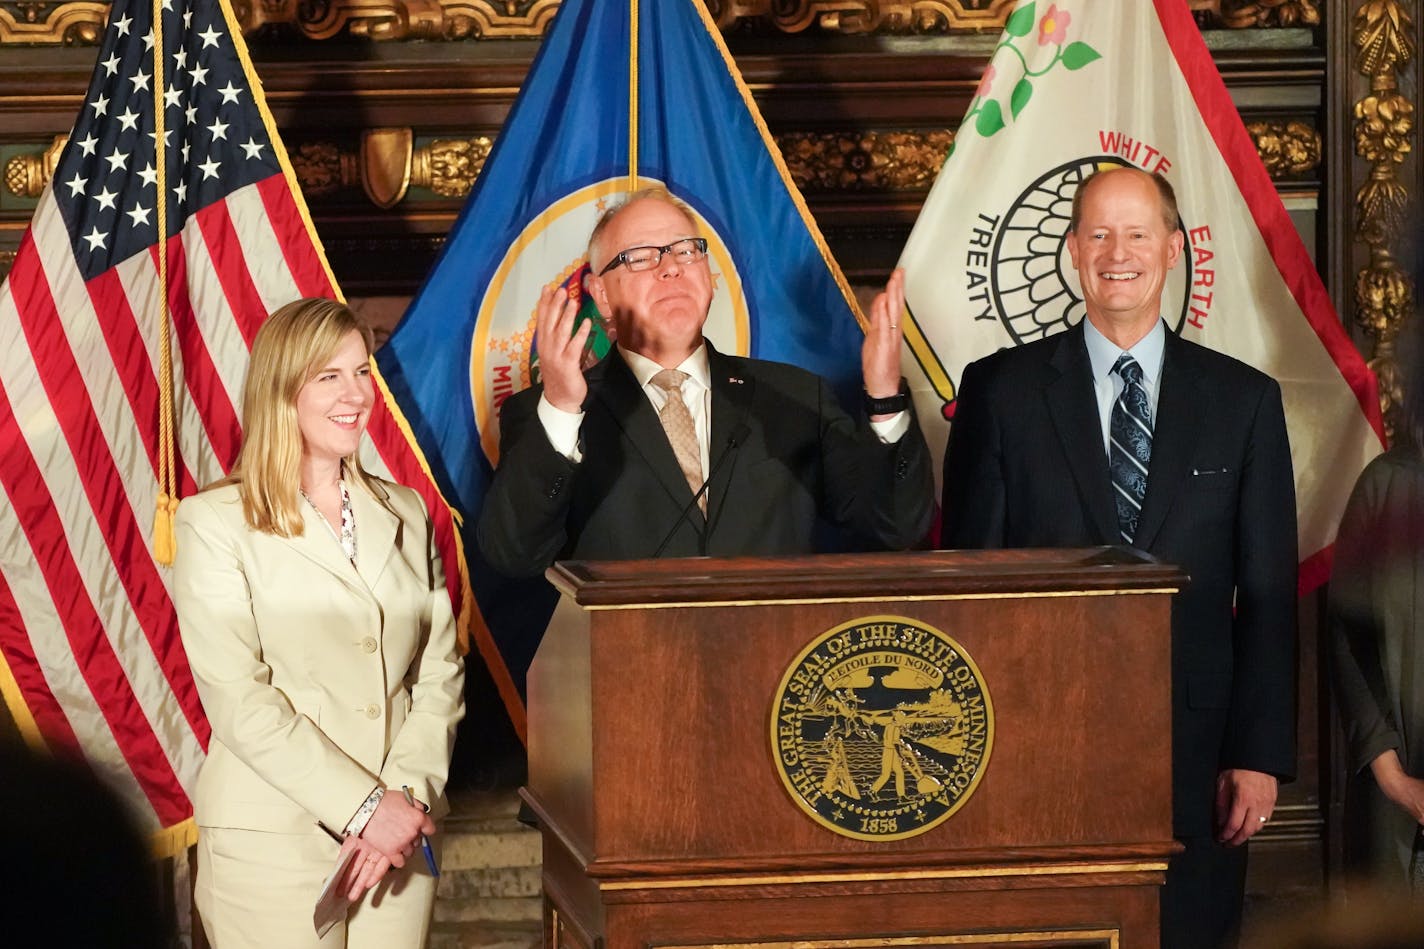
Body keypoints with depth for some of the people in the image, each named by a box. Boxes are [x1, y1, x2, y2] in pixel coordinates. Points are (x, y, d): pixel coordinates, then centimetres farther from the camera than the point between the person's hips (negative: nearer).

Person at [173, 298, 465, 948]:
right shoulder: (214, 523, -2)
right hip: (270, 842, -4)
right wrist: (364, 806, -14)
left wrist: (410, 792, -9)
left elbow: (439, 672, 8)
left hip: (397, 831, 4)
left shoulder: (405, 515, 13)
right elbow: (237, 698, -10)